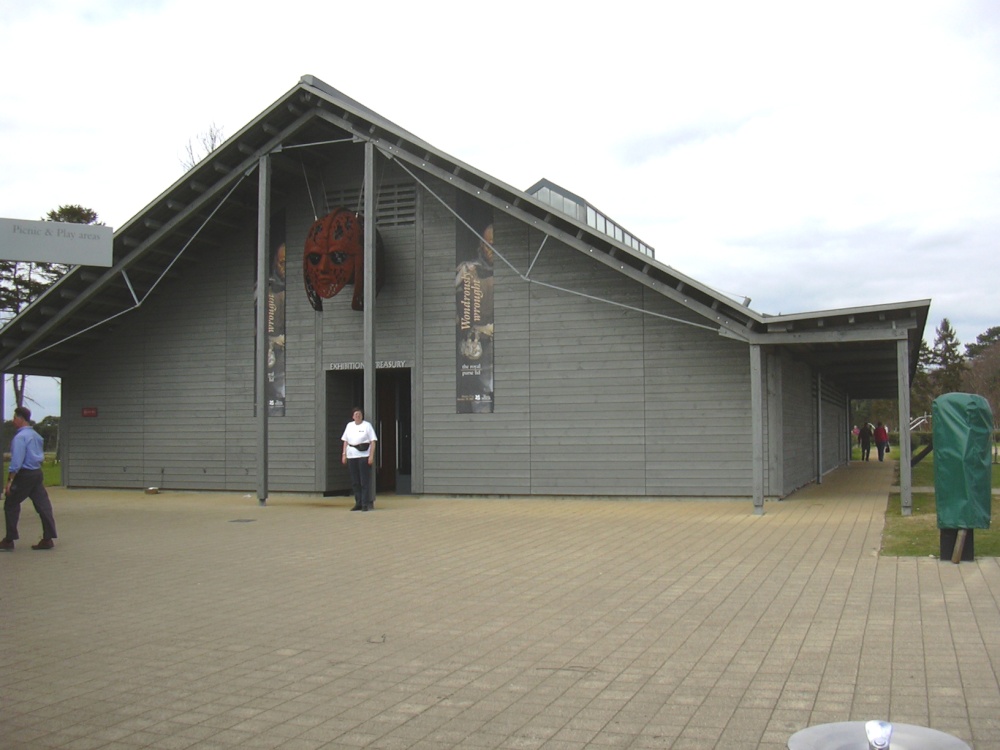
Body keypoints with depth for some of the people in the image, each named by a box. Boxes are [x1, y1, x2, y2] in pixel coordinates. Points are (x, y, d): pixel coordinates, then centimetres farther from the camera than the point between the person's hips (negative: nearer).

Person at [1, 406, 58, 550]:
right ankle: (48, 539, 3)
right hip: (37, 473, 8)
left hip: (24, 474, -8)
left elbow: (16, 461, -19)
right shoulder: (36, 435, 13)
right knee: (42, 505, 4)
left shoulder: (20, 437, -14)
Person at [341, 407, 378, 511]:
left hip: (364, 456, -5)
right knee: (355, 481, 6)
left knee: (365, 481, -6)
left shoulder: (367, 426, 0)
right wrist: (344, 454, 7)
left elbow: (373, 441, -4)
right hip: (351, 456, 5)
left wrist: (371, 456, -13)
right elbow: (345, 441, 17)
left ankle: (366, 503, -4)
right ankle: (358, 503, 12)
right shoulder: (349, 425, 14)